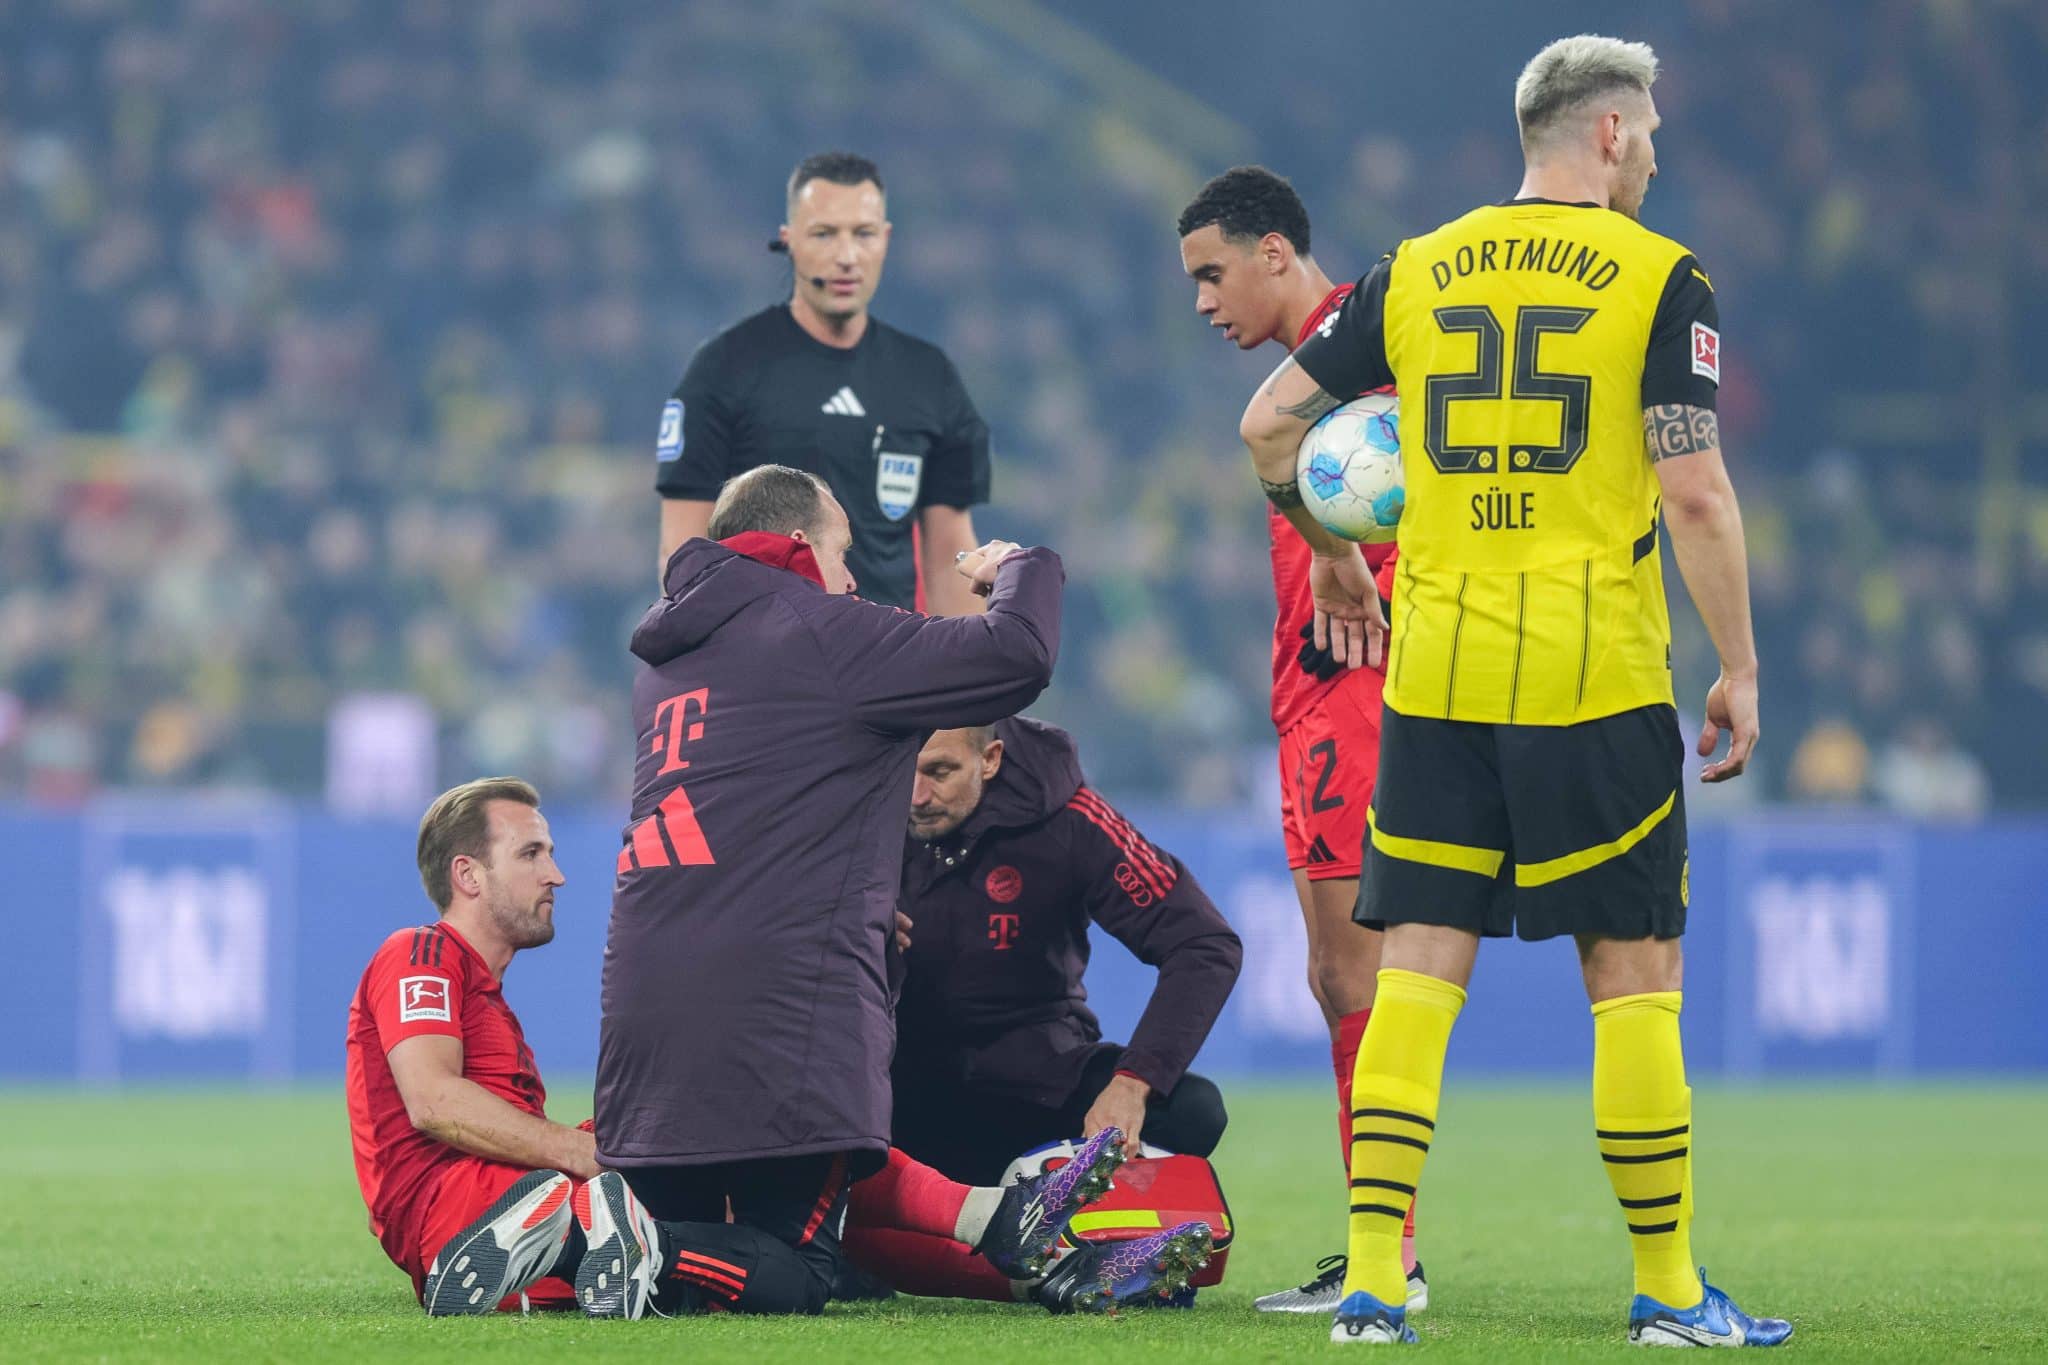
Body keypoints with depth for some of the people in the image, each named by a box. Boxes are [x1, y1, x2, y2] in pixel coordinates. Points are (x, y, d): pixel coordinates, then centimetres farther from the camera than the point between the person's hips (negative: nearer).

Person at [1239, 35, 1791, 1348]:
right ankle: (1670, 1290, 7)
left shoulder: (1416, 271, 9)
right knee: (1635, 976, 4)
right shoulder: (1661, 279, -4)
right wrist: (1740, 670, -2)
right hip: (1597, 681, -4)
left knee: (1417, 972, 5)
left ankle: (1372, 1277, -1)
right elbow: (1694, 493, -10)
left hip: (1435, 678, 4)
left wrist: (1328, 548, 29)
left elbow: (1269, 421, 12)